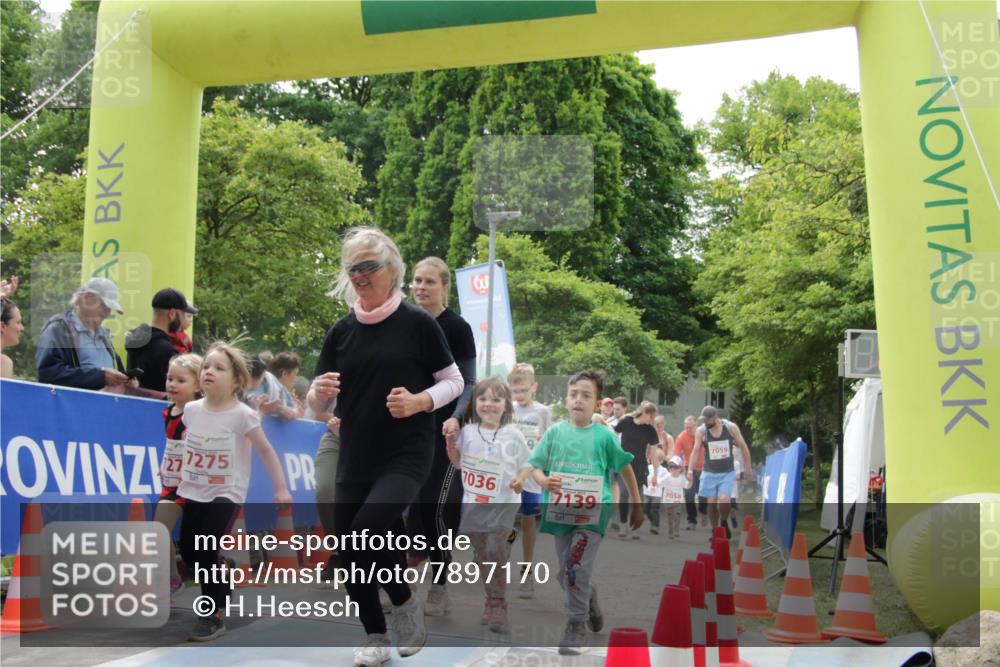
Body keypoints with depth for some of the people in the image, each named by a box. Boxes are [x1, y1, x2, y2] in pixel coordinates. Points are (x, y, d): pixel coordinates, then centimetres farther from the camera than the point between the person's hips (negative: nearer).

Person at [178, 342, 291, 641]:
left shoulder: (242, 415, -14)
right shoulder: (191, 410, 0)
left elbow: (266, 450, -8)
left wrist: (281, 488, -7)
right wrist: (182, 475, 19)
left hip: (227, 493, -6)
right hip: (194, 491, 6)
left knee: (208, 552, -14)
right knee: (188, 550, 11)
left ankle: (214, 616, 2)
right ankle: (220, 590, 37)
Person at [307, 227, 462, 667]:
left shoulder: (418, 324, -5)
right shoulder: (341, 331, 6)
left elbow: (454, 382, 2)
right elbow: (318, 407, 9)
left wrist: (419, 401, -17)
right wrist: (320, 390, -14)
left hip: (408, 454, -5)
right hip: (354, 458, 5)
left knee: (368, 528, -23)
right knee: (348, 549, 7)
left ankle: (404, 602, 5)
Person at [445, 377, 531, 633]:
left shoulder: (512, 435, -5)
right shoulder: (467, 432, 2)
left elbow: (527, 463, 5)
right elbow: (458, 463, 14)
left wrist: (520, 479, -15)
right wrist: (451, 444, -3)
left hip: (503, 504, -4)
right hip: (473, 504, 4)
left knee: (496, 551, -17)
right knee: (482, 555, 11)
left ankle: (497, 606, -8)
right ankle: (492, 601, 25)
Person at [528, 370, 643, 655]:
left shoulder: (604, 436, -5)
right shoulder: (554, 432, 0)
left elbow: (625, 468, 6)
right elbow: (535, 466, 3)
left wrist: (637, 506, 11)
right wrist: (544, 481, -19)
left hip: (592, 512, -3)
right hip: (561, 512, 3)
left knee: (577, 570, -13)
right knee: (566, 575, 12)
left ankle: (575, 627, 4)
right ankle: (590, 602, 42)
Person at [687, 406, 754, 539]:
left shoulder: (731, 427, -7)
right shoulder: (701, 431, -7)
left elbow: (743, 446, 2)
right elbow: (695, 451, -10)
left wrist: (748, 467, 3)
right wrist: (690, 469, -23)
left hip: (728, 473, -1)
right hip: (709, 473, 1)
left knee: (723, 501, -16)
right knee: (711, 503, 1)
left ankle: (724, 522, 13)